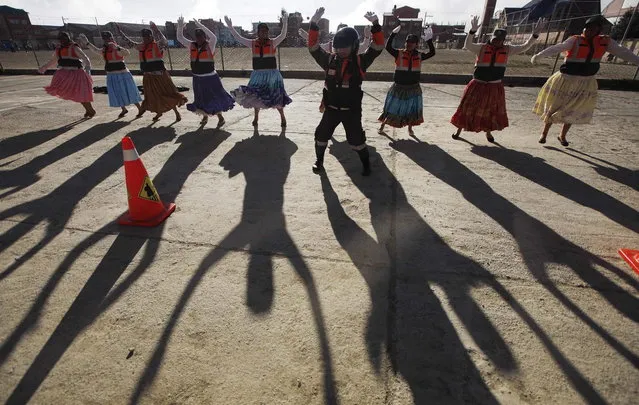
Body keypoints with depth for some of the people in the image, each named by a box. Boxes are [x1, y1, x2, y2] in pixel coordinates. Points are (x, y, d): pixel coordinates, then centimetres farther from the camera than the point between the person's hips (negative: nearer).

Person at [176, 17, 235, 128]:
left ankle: (220, 118, 16)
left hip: (210, 78, -5)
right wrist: (180, 26, -8)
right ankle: (205, 116, 33)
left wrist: (201, 26, -31)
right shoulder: (192, 46, 5)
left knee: (215, 97, 1)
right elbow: (180, 38, 8)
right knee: (201, 99, 15)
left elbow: (214, 37, -28)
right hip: (197, 78, 5)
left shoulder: (209, 46, -9)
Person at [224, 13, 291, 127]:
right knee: (255, 96, 8)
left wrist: (285, 23, -32)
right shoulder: (253, 43, 4)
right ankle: (256, 117, 25)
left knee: (276, 96, -1)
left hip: (272, 74, -3)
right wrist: (230, 27, -4)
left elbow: (283, 35, -18)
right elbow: (238, 38, 4)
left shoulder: (273, 42, -3)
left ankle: (282, 117, 17)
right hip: (258, 74, 3)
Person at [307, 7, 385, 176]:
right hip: (331, 108, 2)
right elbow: (313, 47, -4)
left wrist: (375, 24, -22)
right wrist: (314, 24, -14)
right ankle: (319, 161, 29)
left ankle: (366, 164, 26)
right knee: (321, 135, 7)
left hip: (352, 110, -2)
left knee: (357, 139, 4)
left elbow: (378, 47, -10)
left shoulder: (360, 62, -4)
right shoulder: (330, 60, 0)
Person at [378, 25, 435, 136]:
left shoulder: (419, 56, 2)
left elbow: (432, 53, -6)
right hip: (398, 87, -2)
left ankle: (410, 128, 29)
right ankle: (382, 126, 21)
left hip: (413, 88, 3)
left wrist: (429, 40, -16)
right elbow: (388, 47, -18)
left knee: (411, 110, 11)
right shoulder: (399, 54, -6)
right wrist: (394, 33, -26)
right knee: (392, 110, 6)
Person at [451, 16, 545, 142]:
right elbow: (467, 46, -21)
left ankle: (488, 132, 31)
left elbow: (525, 47, 1)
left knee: (491, 111, 13)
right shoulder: (481, 48, -7)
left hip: (495, 87, 3)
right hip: (478, 85, -3)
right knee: (468, 108, 3)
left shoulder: (507, 50, 2)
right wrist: (473, 31, -35)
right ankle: (459, 130, 20)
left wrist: (535, 34, -13)